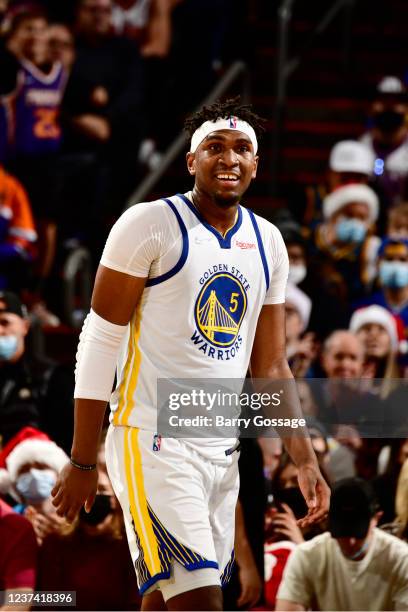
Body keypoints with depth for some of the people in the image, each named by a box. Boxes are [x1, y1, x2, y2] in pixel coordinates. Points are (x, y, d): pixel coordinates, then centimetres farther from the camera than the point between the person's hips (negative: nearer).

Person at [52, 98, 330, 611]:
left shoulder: (267, 243, 13)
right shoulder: (150, 225, -7)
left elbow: (271, 367, 18)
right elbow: (100, 342, -7)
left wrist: (305, 462, 10)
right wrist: (81, 463, -9)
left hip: (222, 450, 7)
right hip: (152, 441, -7)